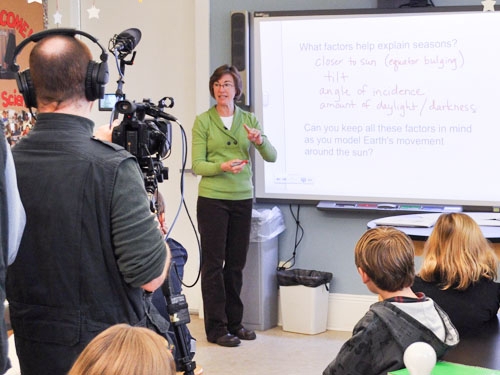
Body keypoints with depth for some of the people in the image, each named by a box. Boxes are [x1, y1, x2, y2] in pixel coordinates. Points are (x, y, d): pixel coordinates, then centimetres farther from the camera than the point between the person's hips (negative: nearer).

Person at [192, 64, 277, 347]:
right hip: (212, 199, -3)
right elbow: (197, 165, -6)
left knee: (236, 263, 10)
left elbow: (272, 157, 0)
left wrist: (260, 140, -20)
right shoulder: (203, 121, -2)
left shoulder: (249, 119, 7)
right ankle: (216, 328, 6)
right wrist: (223, 167, -24)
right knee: (214, 263, 0)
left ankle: (234, 322, 21)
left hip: (243, 199, 4)